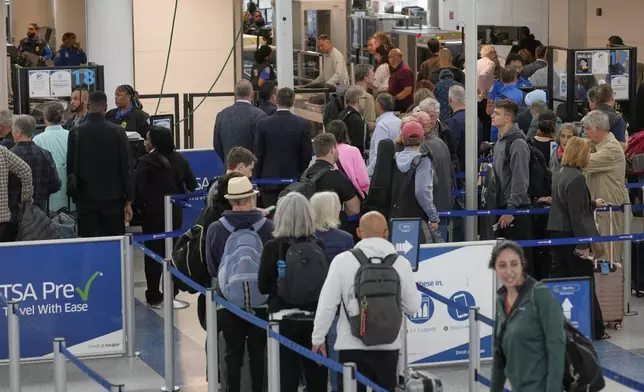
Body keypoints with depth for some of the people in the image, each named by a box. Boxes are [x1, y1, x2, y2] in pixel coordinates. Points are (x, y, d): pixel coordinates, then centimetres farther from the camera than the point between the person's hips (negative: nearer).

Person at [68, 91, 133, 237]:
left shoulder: (76, 133, -3)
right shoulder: (117, 132, -4)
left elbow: (70, 167, 1)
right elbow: (126, 167, -3)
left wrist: (73, 195, 11)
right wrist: (128, 200, 3)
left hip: (86, 199, 0)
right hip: (113, 198, 0)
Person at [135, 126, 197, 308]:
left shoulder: (146, 162, -13)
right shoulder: (179, 159, 3)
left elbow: (138, 189, -19)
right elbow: (192, 185, 5)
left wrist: (140, 205, -3)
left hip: (153, 213, -5)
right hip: (175, 212, 5)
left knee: (153, 253, 2)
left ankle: (155, 298, 3)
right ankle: (172, 294, 18)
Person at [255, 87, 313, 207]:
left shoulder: (262, 124, -5)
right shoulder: (303, 124, -5)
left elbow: (258, 154, 0)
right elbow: (307, 155, -1)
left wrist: (258, 179, 9)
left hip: (269, 181, -1)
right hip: (294, 178, 1)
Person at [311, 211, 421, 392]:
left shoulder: (343, 261, -8)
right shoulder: (401, 263, -3)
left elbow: (328, 304, -8)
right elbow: (412, 307, 2)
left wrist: (318, 338, 3)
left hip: (352, 345, -2)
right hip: (388, 346, 2)